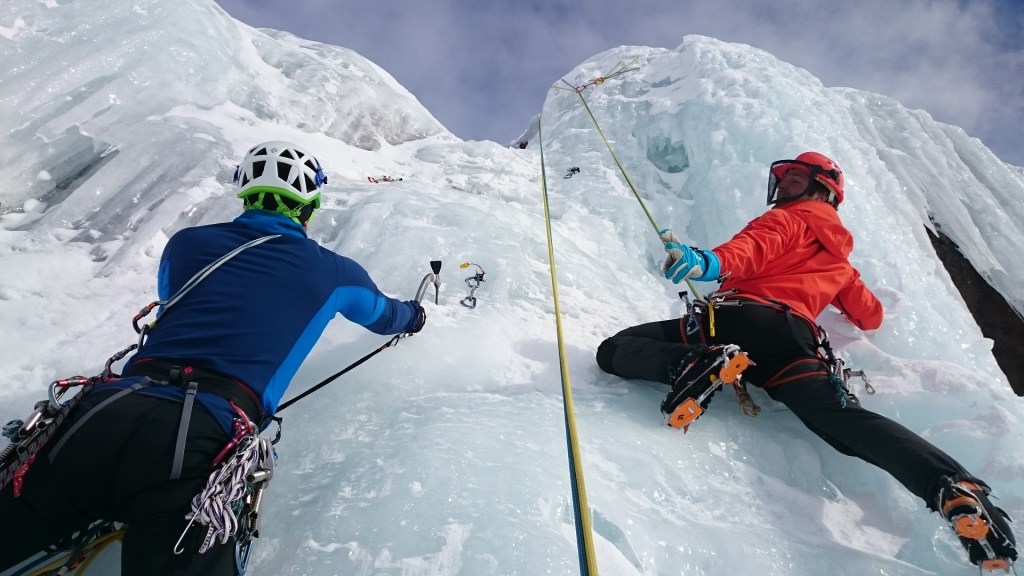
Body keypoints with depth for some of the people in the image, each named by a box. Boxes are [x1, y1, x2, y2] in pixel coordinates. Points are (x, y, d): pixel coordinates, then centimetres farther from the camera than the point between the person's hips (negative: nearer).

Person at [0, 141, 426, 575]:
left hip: (106, 412, 4)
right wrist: (413, 314, 60)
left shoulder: (186, 243, 20)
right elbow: (383, 315, 35)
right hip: (203, 440, -4)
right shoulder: (332, 272, 14)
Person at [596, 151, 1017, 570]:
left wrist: (707, 262, -27)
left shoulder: (788, 219, 20)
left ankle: (699, 364, -31)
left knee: (615, 350, -6)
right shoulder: (839, 262, 38)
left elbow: (755, 249, -6)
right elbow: (871, 317, 48)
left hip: (739, 316, -6)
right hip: (794, 338, 6)